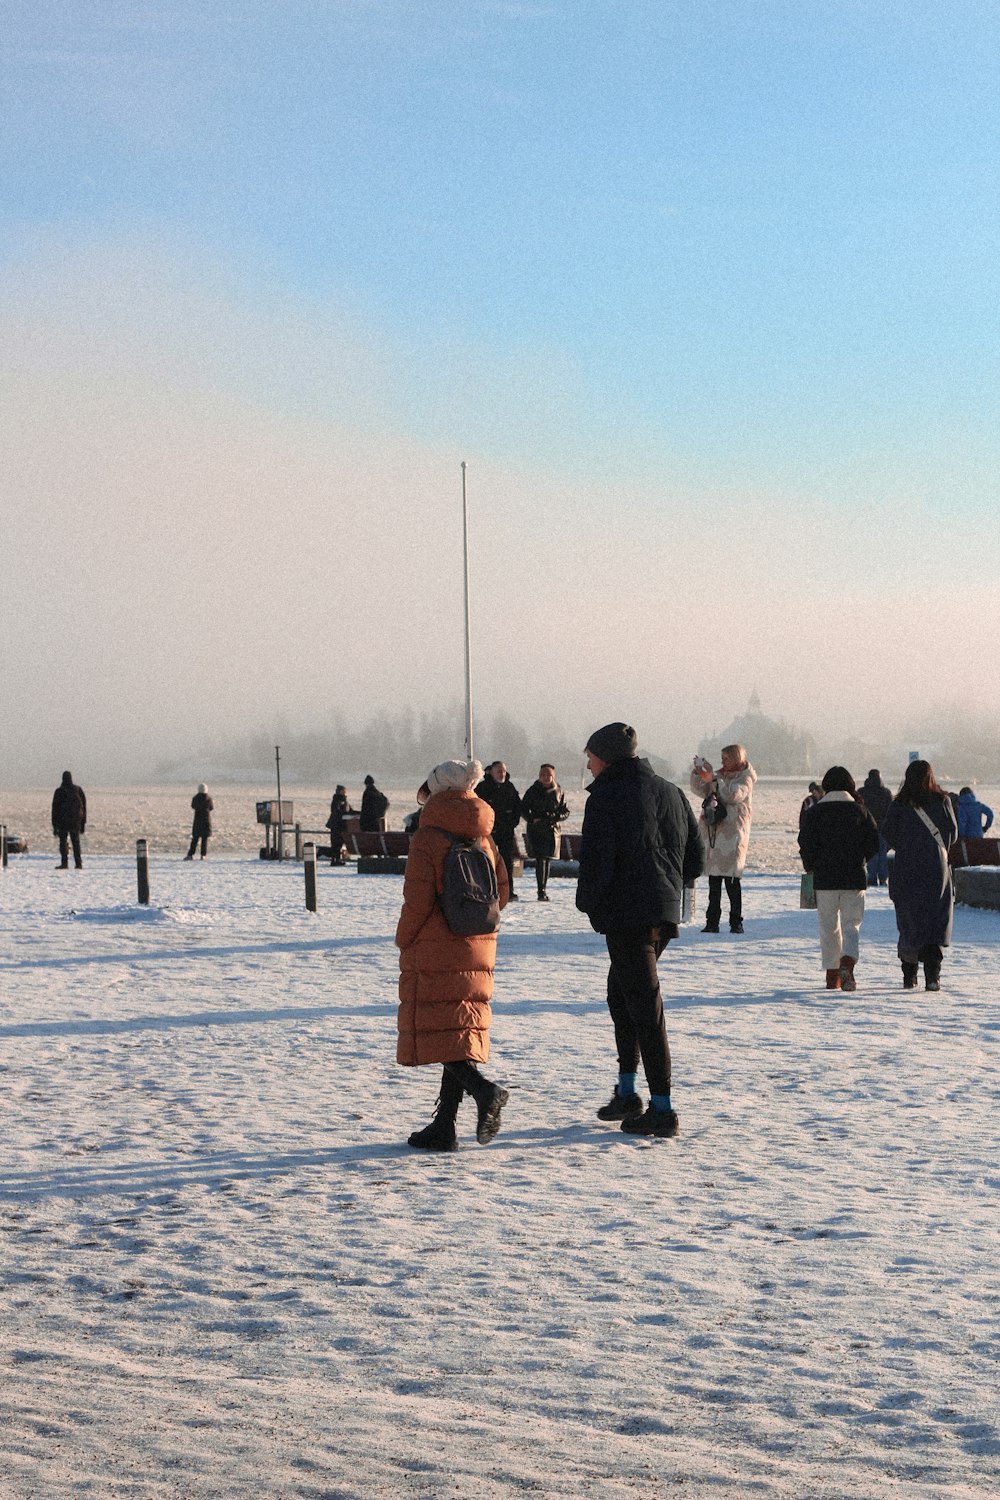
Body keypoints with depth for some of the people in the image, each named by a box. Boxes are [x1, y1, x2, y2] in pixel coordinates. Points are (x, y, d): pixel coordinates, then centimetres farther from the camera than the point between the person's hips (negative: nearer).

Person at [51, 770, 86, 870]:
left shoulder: (59, 791, -5)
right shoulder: (78, 790, 4)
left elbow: (55, 809, -4)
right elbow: (84, 807, 6)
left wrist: (54, 825, 1)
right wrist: (83, 823, 12)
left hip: (63, 821, -3)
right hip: (76, 821, 3)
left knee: (63, 842, 2)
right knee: (76, 842, 8)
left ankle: (64, 863, -6)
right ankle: (78, 863, 3)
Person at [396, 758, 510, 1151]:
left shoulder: (426, 839, -11)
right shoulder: (483, 839, 8)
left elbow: (418, 900, -16)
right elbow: (501, 892, 10)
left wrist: (404, 939, -1)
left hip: (434, 951, -6)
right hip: (477, 951, 6)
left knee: (434, 1031, -3)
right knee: (460, 1030, 9)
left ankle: (485, 1090, -26)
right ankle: (444, 1126, 9)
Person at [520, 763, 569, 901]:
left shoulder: (558, 791, 5)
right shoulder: (533, 791, 0)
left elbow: (566, 812, 6)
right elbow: (523, 808, 3)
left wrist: (555, 817, -15)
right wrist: (532, 819, -15)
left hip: (552, 829, 3)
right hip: (536, 829, -3)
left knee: (548, 859, 7)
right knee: (540, 858, -13)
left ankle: (543, 890, 17)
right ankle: (541, 891, -15)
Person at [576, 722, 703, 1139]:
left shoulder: (606, 799, -12)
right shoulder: (670, 792, 12)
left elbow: (596, 865, -17)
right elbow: (694, 861, 13)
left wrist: (587, 901, 1)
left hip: (626, 915, -8)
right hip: (665, 912, 8)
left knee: (644, 1006, -6)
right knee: (619, 993, 22)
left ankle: (662, 1108, -5)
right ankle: (627, 1093, 23)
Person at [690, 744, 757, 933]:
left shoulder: (745, 778, -1)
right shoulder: (720, 774, 16)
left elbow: (733, 795, -18)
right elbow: (700, 790, 9)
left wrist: (712, 778, -20)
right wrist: (698, 773, -7)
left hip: (733, 832, -6)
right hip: (713, 831, 6)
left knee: (731, 879, -7)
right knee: (714, 879, 6)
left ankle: (736, 922, 0)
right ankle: (712, 922, 8)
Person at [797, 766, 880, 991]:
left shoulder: (815, 812, -2)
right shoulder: (860, 811, 1)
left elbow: (805, 844, -7)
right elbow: (874, 843, 2)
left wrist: (811, 866, 10)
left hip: (824, 879, 0)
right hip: (854, 879, 0)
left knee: (829, 928, 10)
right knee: (851, 924, 2)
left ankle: (832, 974, 12)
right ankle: (847, 963, -24)